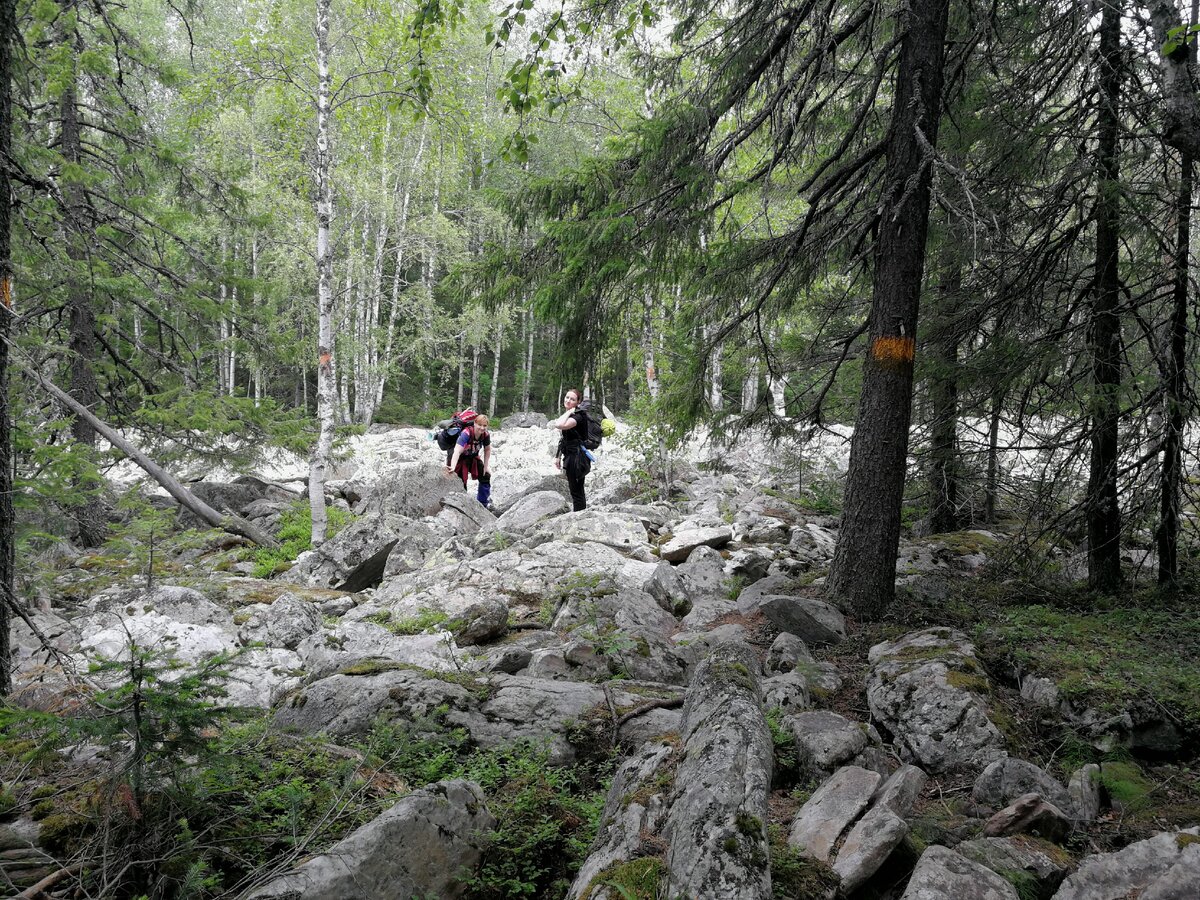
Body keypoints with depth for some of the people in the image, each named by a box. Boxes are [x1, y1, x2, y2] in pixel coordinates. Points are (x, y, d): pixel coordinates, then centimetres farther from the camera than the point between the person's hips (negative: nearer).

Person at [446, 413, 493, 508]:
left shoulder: (485, 435, -19)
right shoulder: (466, 433, -37)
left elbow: (487, 450, 0)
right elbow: (457, 451, -49)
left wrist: (486, 466, 0)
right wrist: (453, 467, -62)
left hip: (473, 457, 6)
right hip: (461, 459, -6)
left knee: (485, 476, 8)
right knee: (461, 482, -12)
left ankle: (483, 502, 28)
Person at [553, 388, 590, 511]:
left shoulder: (577, 416, -16)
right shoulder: (569, 416, 14)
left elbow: (560, 425, -35)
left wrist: (570, 411, -20)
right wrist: (558, 456, 20)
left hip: (577, 457, -10)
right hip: (570, 456, 10)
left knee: (576, 491, -6)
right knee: (577, 491, 15)